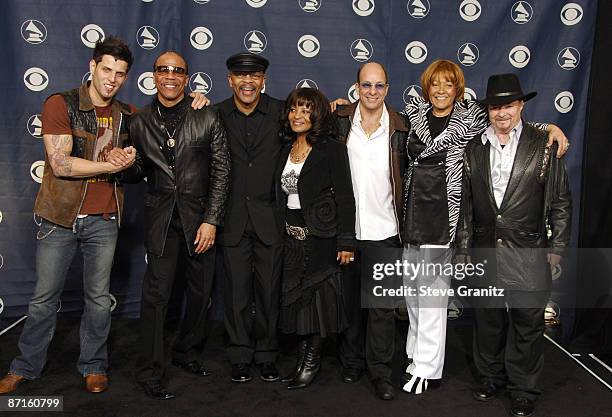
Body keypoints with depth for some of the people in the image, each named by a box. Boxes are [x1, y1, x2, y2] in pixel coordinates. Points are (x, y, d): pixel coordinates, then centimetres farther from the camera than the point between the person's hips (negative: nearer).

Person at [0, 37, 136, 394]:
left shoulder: (127, 115, 7)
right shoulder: (61, 104, -7)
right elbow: (60, 164, -15)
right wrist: (111, 165, -14)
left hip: (104, 220, 3)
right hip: (60, 217, -3)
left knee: (99, 298, 10)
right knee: (45, 297, 8)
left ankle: (94, 365, 27)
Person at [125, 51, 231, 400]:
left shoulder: (208, 118, 1)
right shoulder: (140, 123, 7)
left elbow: (222, 170, -2)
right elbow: (137, 173, 14)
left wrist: (211, 220, -8)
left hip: (200, 216, 0)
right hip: (161, 217, 0)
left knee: (201, 291, 9)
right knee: (156, 294, -4)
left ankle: (186, 352, 32)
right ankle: (151, 373, 9)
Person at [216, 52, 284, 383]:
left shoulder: (281, 112, 0)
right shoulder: (217, 114, 3)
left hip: (269, 216, 0)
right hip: (233, 217, 1)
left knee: (269, 290, 8)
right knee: (236, 290, 9)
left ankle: (266, 354, 26)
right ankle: (241, 356, 25)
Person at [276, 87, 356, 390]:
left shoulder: (331, 149, -8)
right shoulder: (285, 151, 11)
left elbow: (345, 197, -11)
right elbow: (280, 197, 12)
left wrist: (346, 242, -15)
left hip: (320, 237, -6)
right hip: (291, 237, 6)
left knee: (315, 295, 2)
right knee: (295, 295, 10)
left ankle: (312, 360, 18)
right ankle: (303, 356, 24)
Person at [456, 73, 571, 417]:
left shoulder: (543, 145, -3)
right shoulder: (475, 149, 6)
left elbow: (561, 201, 0)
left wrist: (557, 248, -2)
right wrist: (464, 247, 9)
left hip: (528, 254, -3)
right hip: (485, 250, 3)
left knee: (528, 322, 6)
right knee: (488, 318, 14)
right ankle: (492, 377, 34)